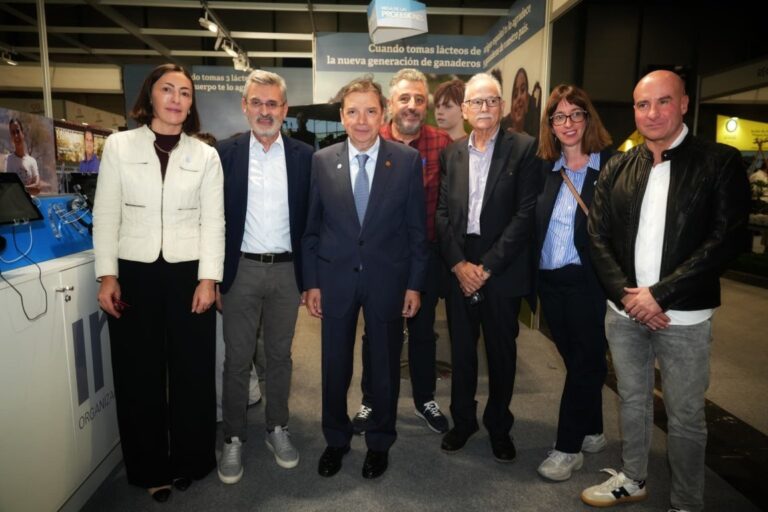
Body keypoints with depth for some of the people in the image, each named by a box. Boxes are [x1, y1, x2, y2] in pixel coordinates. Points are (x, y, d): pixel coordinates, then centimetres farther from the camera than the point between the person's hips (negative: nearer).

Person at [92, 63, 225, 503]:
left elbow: (213, 221, 1)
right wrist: (108, 275, -4)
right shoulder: (119, 145, 4)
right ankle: (151, 468, 27)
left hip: (189, 273, 0)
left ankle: (190, 461, 28)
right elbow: (106, 214, 3)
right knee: (139, 375, 9)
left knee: (193, 372, 7)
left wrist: (209, 278, -7)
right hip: (135, 272, 0)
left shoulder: (206, 154, 4)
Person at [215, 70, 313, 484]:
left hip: (287, 270, 1)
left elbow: (310, 218, 3)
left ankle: (277, 429, 31)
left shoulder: (303, 156, 2)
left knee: (280, 355, 14)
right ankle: (234, 439, 23)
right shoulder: (225, 153, 0)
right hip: (241, 269, -1)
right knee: (237, 359, 8)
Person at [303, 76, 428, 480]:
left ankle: (379, 442, 35)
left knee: (385, 364, 13)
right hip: (335, 277, 1)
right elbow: (312, 227, 3)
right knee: (334, 364, 13)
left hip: (387, 279, -1)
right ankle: (336, 439, 36)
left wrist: (414, 283, -3)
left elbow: (416, 227, -1)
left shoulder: (407, 160, -4)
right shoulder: (322, 161, -1)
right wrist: (311, 282, 0)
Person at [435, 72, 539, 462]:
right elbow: (442, 212, 5)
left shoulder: (523, 149, -4)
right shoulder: (452, 153, 8)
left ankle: (499, 426, 30)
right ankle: (463, 420, 31)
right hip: (458, 266, 3)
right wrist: (457, 263, -7)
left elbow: (525, 213, -10)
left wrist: (487, 266, -13)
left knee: (502, 352, 11)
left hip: (501, 268, -3)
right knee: (461, 350, 13)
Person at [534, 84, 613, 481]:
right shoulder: (546, 169, 8)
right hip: (550, 282, 5)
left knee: (584, 363, 6)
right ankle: (591, 432, 34)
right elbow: (534, 226, 8)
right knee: (577, 360, 16)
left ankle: (568, 447, 18)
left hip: (589, 282, -4)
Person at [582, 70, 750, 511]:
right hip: (624, 312, 4)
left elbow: (726, 241, -13)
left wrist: (659, 294, -17)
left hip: (683, 317, -3)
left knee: (686, 417, 9)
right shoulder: (617, 168, 5)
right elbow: (598, 236, 3)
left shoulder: (720, 162, -6)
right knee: (632, 401, 19)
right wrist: (625, 293, -10)